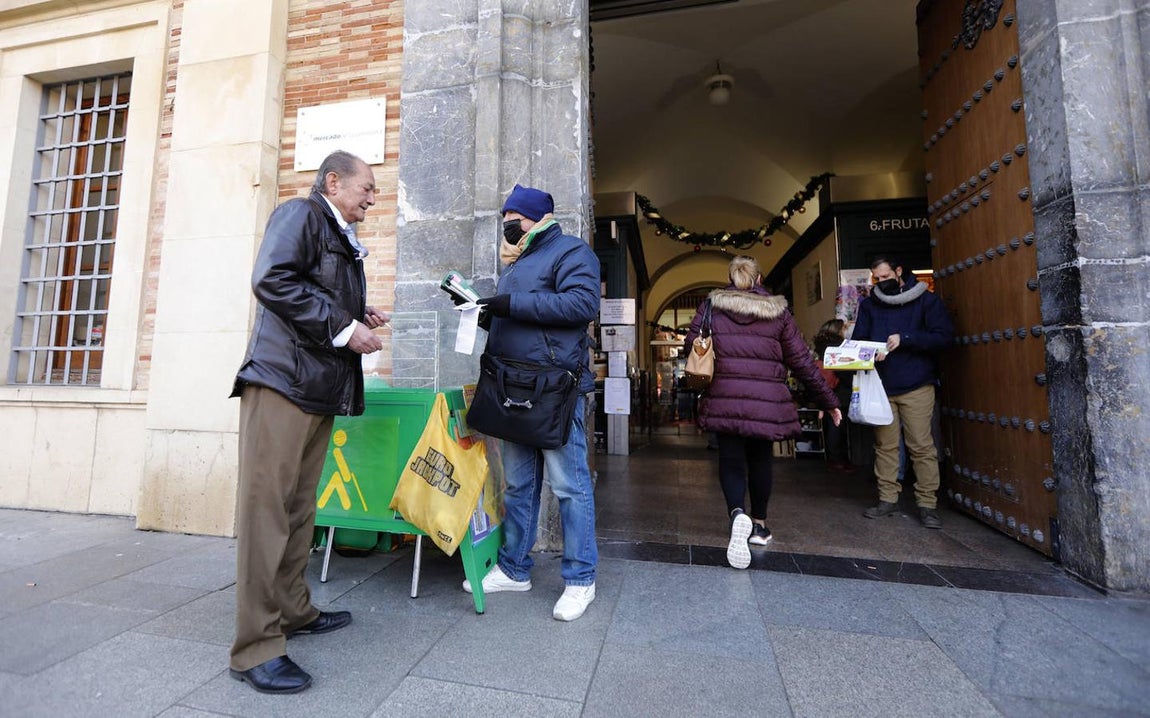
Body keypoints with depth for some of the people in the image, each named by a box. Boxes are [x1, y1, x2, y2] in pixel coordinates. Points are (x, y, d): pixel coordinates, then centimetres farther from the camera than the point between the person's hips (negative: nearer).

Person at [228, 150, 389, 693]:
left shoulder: (343, 240, 25)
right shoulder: (300, 214, -1)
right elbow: (272, 280, -17)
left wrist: (361, 318, 11)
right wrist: (343, 327, -16)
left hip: (321, 388, 9)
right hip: (284, 381, -9)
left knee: (299, 507, 14)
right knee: (267, 507, -5)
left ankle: (293, 611, 27)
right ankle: (256, 647, 4)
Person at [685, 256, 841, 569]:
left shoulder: (711, 305, 6)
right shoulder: (777, 310, 8)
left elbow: (691, 346, 1)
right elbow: (802, 361, 9)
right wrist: (828, 401, 17)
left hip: (724, 398, -1)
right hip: (767, 401, 1)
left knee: (731, 460, 9)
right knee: (760, 460, 17)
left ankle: (737, 513, -17)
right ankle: (759, 526, 31)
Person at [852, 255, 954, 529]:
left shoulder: (925, 300, 3)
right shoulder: (869, 305, 11)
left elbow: (944, 337, -5)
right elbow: (858, 340, 6)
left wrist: (904, 339, -17)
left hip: (916, 386, -3)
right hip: (881, 386, 3)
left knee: (922, 446, -2)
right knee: (884, 445, 6)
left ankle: (927, 504, 9)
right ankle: (887, 499, 15)